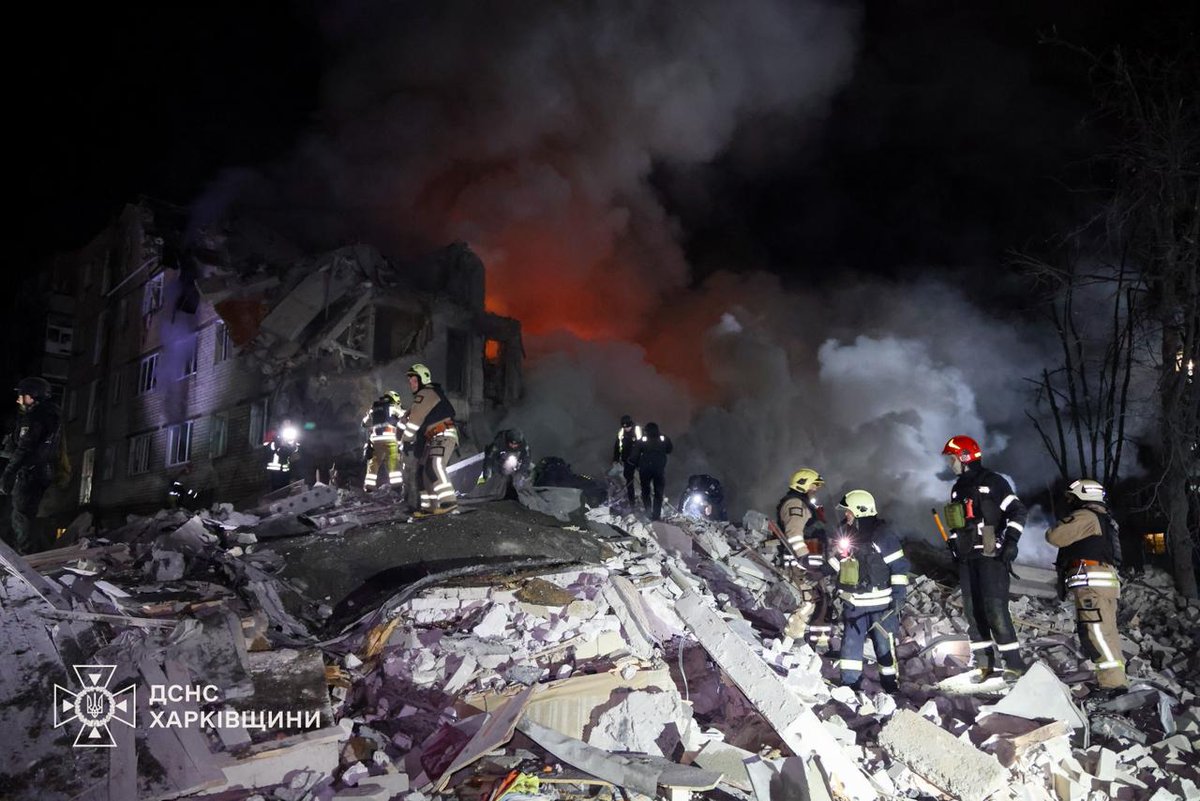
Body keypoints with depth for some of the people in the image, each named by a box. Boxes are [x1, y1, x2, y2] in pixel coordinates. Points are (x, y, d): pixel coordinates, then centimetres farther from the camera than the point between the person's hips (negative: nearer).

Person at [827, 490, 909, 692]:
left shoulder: (882, 535, -11)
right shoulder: (849, 535, 11)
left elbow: (899, 566, -12)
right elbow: (834, 564, 20)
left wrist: (898, 594, -16)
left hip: (880, 604, -6)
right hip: (854, 603, 6)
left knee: (884, 647, 2)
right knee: (850, 644, 4)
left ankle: (891, 688, 15)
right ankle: (850, 687, 12)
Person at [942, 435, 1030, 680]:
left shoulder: (992, 482, -4)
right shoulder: (958, 489, 19)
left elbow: (1018, 511, -9)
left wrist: (1011, 540, -16)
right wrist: (953, 546, 20)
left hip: (992, 556, -7)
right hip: (967, 558, 7)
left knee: (995, 609, -13)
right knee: (972, 610, 4)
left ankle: (1014, 663, -5)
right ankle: (984, 663, 11)